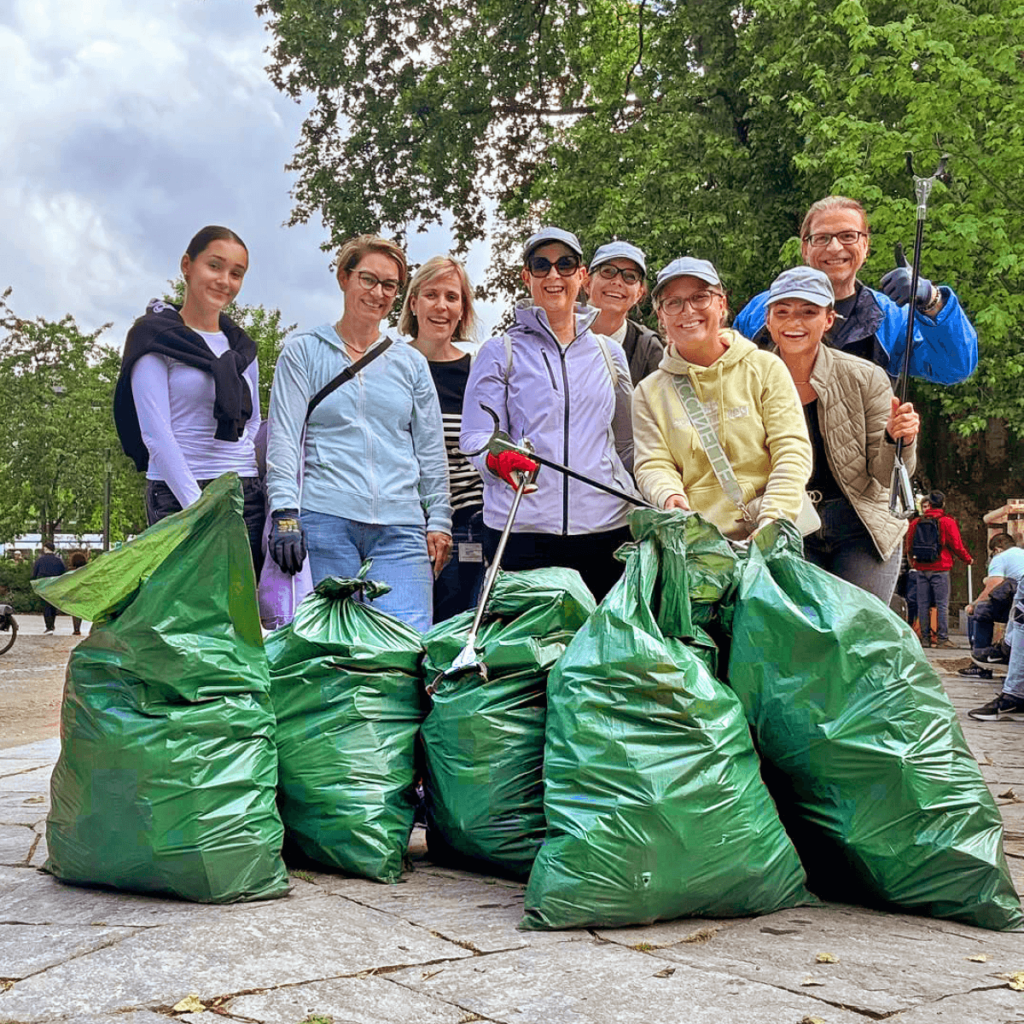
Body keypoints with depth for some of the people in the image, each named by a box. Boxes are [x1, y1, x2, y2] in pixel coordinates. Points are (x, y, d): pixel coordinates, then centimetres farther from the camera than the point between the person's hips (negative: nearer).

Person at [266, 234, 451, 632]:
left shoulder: (411, 362, 18)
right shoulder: (303, 352, 10)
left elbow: (431, 448, 18)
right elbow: (284, 437, 2)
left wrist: (439, 520, 10)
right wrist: (285, 511, -10)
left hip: (400, 527, 2)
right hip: (324, 521, -2)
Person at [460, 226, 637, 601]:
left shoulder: (609, 353, 17)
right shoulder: (500, 353, 8)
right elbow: (476, 436, 0)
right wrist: (498, 458, -22)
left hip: (604, 525, 3)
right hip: (521, 528, -2)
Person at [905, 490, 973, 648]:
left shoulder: (916, 523, 6)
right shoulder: (947, 522, -5)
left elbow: (909, 547, 14)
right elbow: (956, 546, -3)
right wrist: (968, 559, 14)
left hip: (921, 569, 3)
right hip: (940, 569, -3)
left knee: (923, 604, 6)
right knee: (942, 604, 0)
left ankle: (925, 638, 7)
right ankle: (942, 638, -3)